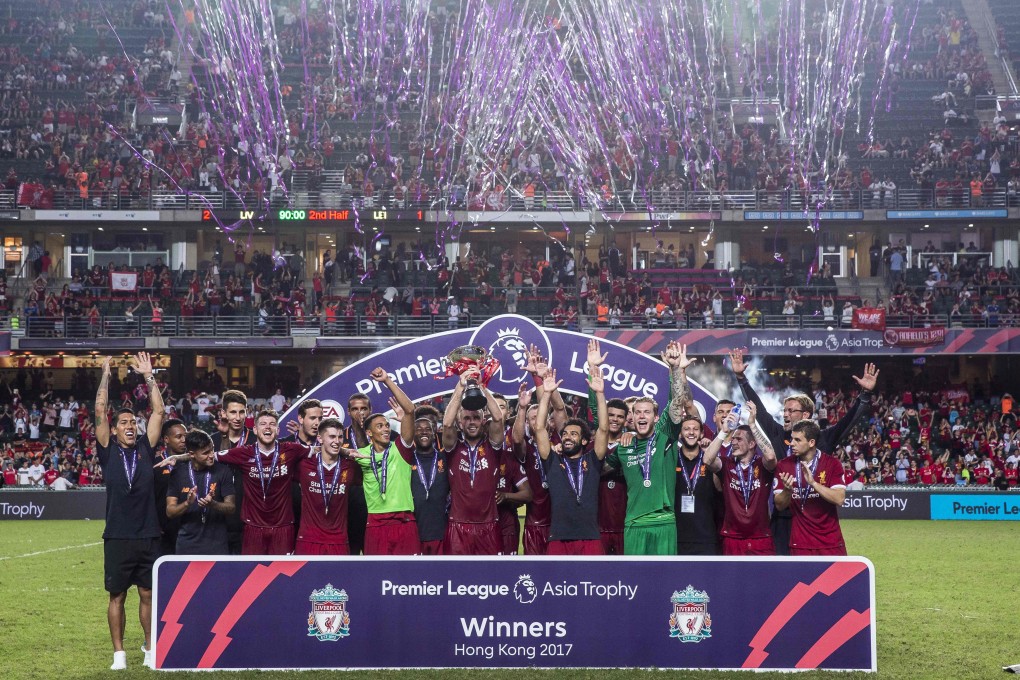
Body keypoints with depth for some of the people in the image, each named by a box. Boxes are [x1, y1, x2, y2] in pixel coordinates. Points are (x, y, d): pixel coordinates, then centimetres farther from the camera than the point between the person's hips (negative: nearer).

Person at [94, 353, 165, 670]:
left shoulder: (145, 449, 7)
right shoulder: (108, 451, 2)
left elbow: (158, 411, 5)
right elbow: (100, 410, -4)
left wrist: (148, 375, 5)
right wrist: (106, 374, -1)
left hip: (148, 536, 2)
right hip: (118, 537, -2)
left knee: (149, 595, 8)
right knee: (117, 596, 4)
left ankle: (150, 649, 17)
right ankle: (119, 653, 12)